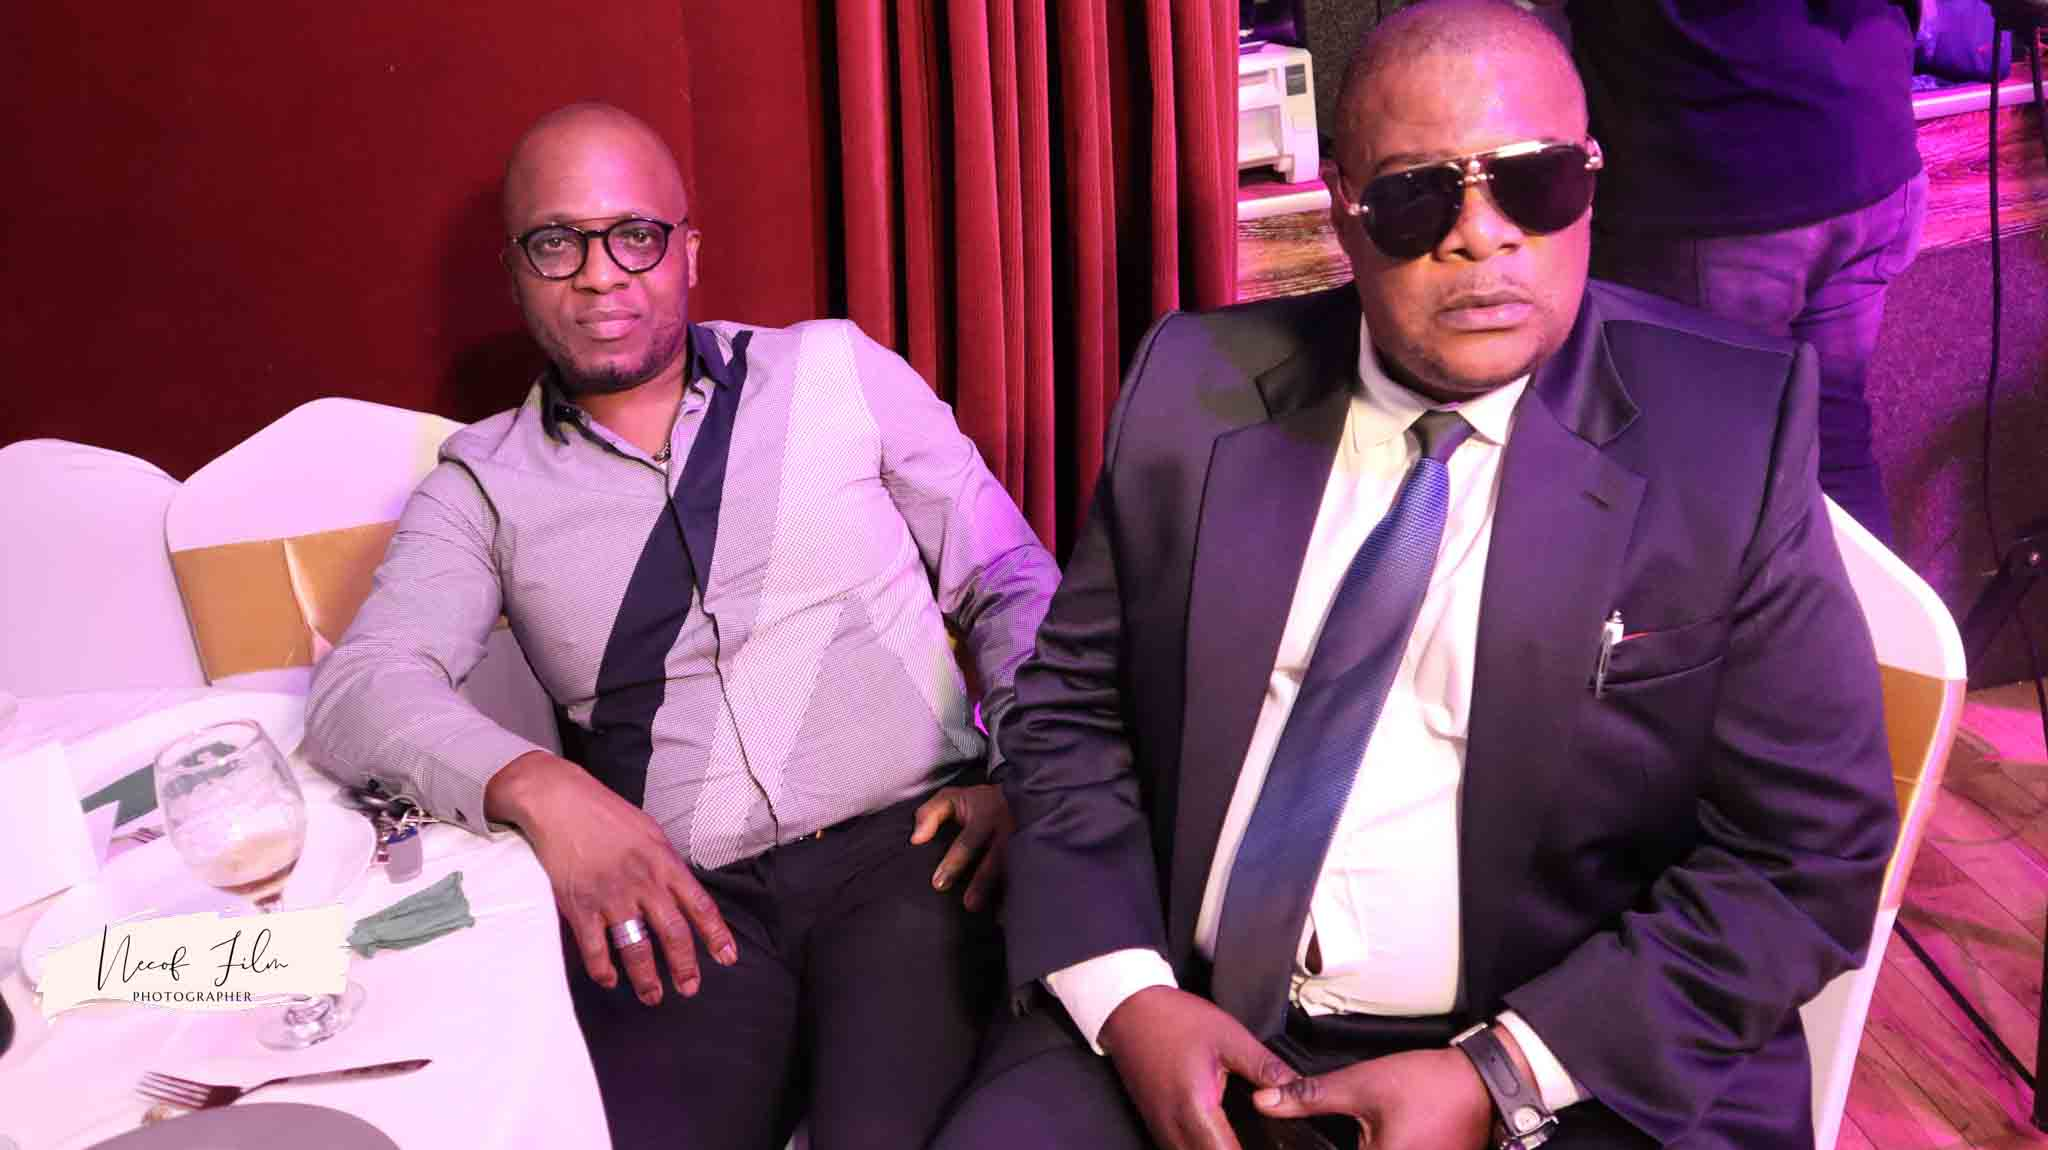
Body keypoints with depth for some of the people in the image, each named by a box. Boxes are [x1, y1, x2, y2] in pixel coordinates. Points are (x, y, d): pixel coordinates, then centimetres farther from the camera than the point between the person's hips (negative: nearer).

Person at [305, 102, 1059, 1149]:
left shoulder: (836, 371, 11)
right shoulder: (485, 482, 12)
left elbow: (1014, 584, 12)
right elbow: (360, 690, -1)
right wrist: (538, 787, -20)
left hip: (906, 845, 0)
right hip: (678, 901, 1)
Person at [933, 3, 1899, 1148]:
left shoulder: (1728, 427, -7)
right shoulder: (1199, 389, -1)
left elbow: (1810, 847, -6)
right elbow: (1072, 708, 4)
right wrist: (1127, 992, -10)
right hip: (1190, 1023, 2)